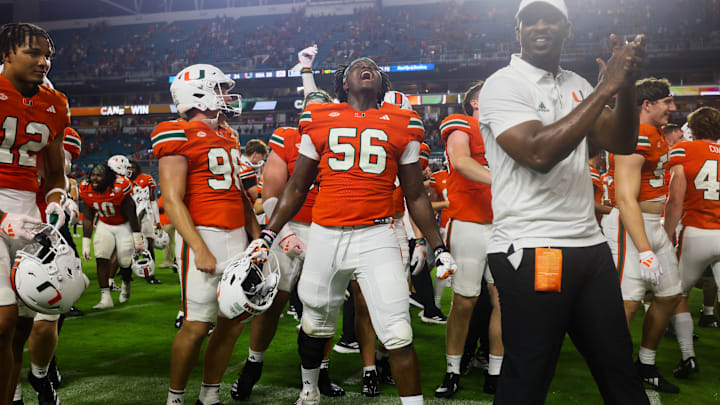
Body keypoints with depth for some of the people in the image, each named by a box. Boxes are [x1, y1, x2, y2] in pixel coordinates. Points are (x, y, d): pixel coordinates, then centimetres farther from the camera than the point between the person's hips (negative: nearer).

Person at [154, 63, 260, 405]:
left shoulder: (228, 136, 18)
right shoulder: (178, 135, -7)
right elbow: (173, 199, -13)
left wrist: (257, 237, 16)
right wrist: (199, 248, -19)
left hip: (236, 236, 8)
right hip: (203, 235, -8)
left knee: (235, 319, 9)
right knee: (197, 325, -5)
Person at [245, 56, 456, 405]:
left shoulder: (402, 126, 7)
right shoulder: (320, 121, 8)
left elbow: (415, 196, 12)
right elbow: (296, 188, 14)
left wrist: (439, 247, 8)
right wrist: (267, 235, 9)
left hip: (376, 236, -1)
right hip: (325, 235, 2)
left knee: (398, 335, -9)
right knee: (315, 325, 17)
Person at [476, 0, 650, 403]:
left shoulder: (577, 86, 15)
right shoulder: (503, 85, -7)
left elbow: (621, 143, 10)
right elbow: (539, 153, -22)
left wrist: (627, 84, -5)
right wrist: (606, 87, -17)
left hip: (591, 245, 7)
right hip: (530, 249, -7)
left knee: (619, 367, 15)